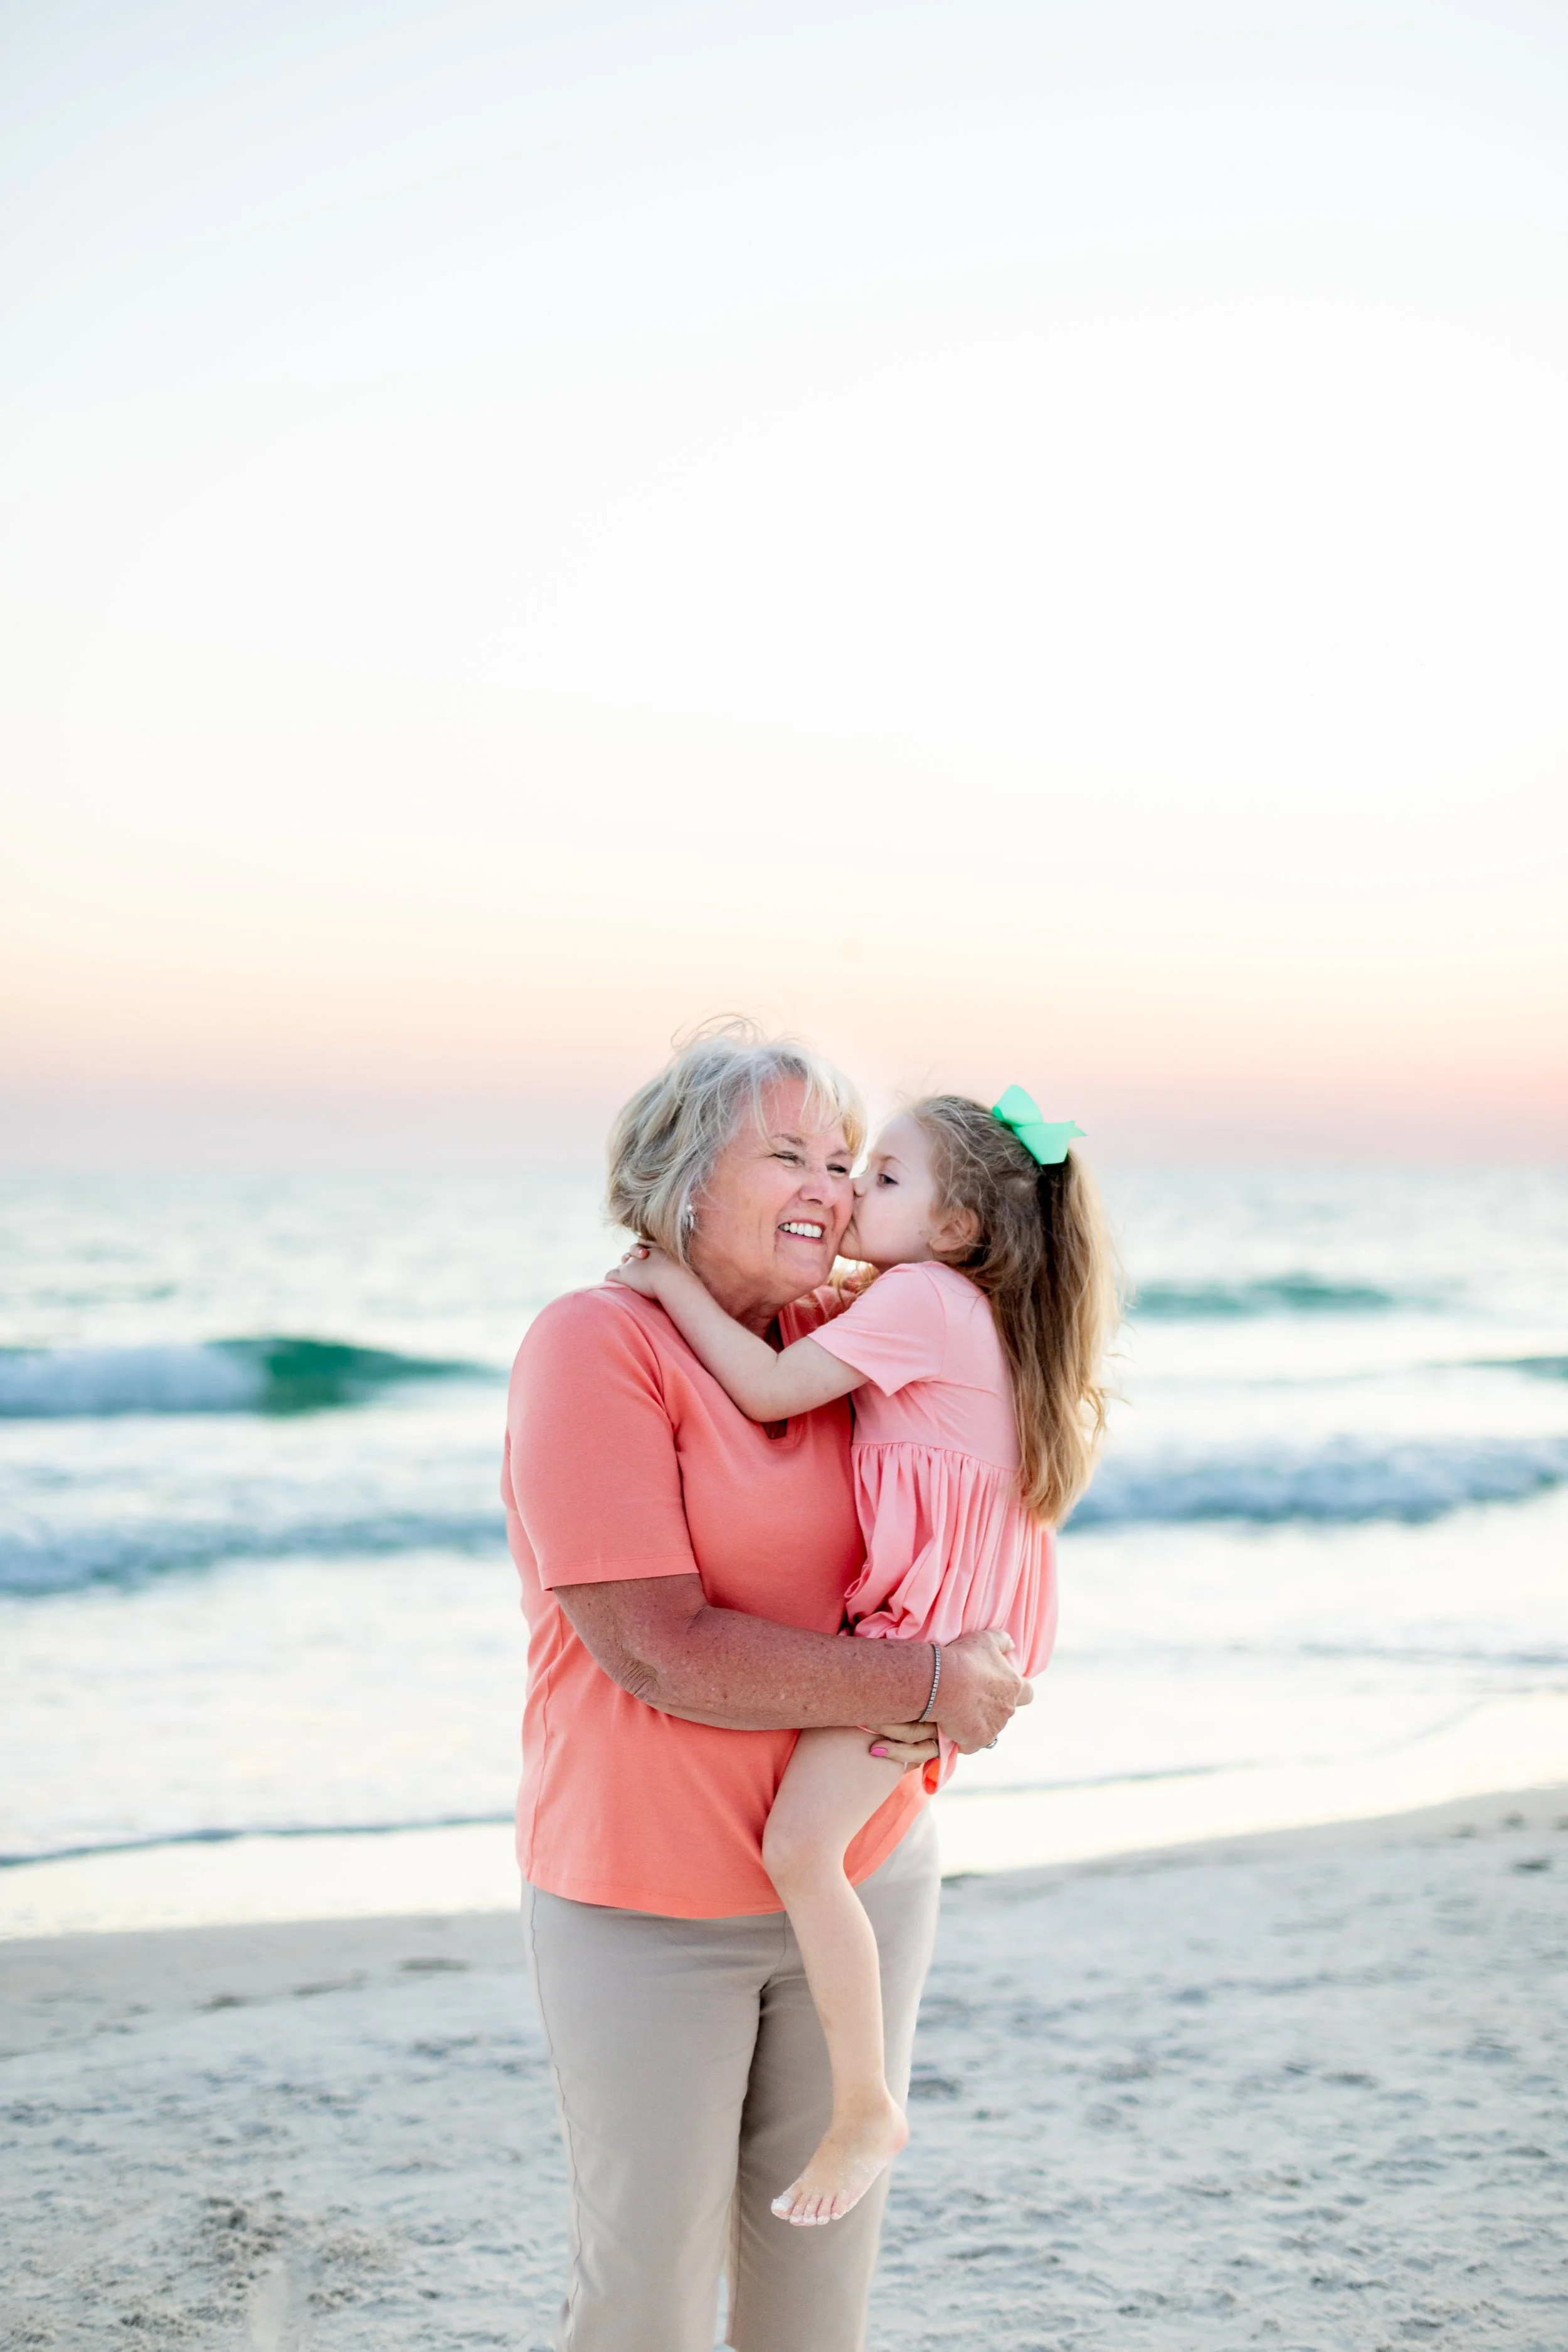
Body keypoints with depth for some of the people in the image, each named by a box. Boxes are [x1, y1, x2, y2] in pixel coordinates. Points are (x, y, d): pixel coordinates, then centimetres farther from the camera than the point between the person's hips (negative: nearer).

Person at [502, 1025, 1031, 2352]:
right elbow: (662, 1651, -23)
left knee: (827, 2245, 16)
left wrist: (943, 1688, -13)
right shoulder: (597, 1346, -16)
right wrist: (923, 1685, -21)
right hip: (649, 1903, -5)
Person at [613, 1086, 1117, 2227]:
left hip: (922, 1617, -11)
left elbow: (769, 1389, -20)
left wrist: (676, 1283, -13)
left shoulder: (921, 1297, -15)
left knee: (801, 1844, -19)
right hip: (913, 1610, 11)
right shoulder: (963, 1307, 15)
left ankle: (868, 2107, -11)